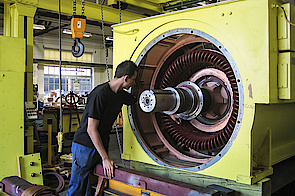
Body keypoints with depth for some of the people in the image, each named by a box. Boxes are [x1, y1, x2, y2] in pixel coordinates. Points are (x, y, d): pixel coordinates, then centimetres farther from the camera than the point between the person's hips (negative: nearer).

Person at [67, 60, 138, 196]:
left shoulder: (122, 95, 4)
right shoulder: (100, 94, -21)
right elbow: (91, 129, -21)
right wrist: (105, 158, -20)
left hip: (101, 146, 8)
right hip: (85, 146, -7)